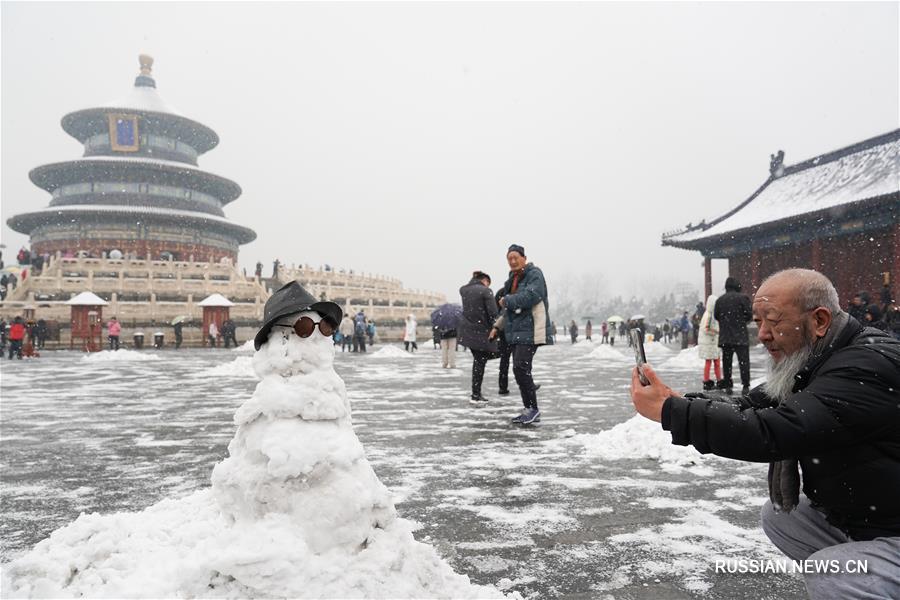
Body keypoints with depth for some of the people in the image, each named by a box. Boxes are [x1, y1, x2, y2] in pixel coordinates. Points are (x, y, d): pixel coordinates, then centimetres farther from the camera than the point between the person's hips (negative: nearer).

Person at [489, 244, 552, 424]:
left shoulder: (534, 274, -7)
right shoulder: (513, 279, 20)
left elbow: (528, 297, -23)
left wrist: (506, 300, -9)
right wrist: (497, 325, 21)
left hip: (530, 330, -9)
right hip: (516, 331, 9)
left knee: (521, 368, -16)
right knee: (520, 370, 8)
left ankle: (533, 408, -5)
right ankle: (530, 410, 16)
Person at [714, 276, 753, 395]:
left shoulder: (719, 300, 3)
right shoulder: (743, 297, -7)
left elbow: (716, 316, 8)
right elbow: (749, 315, -6)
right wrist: (742, 320, 14)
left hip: (725, 337, 3)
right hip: (740, 336, -3)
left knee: (726, 362, 9)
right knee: (743, 361, 3)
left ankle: (727, 385, 9)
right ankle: (745, 386, 0)